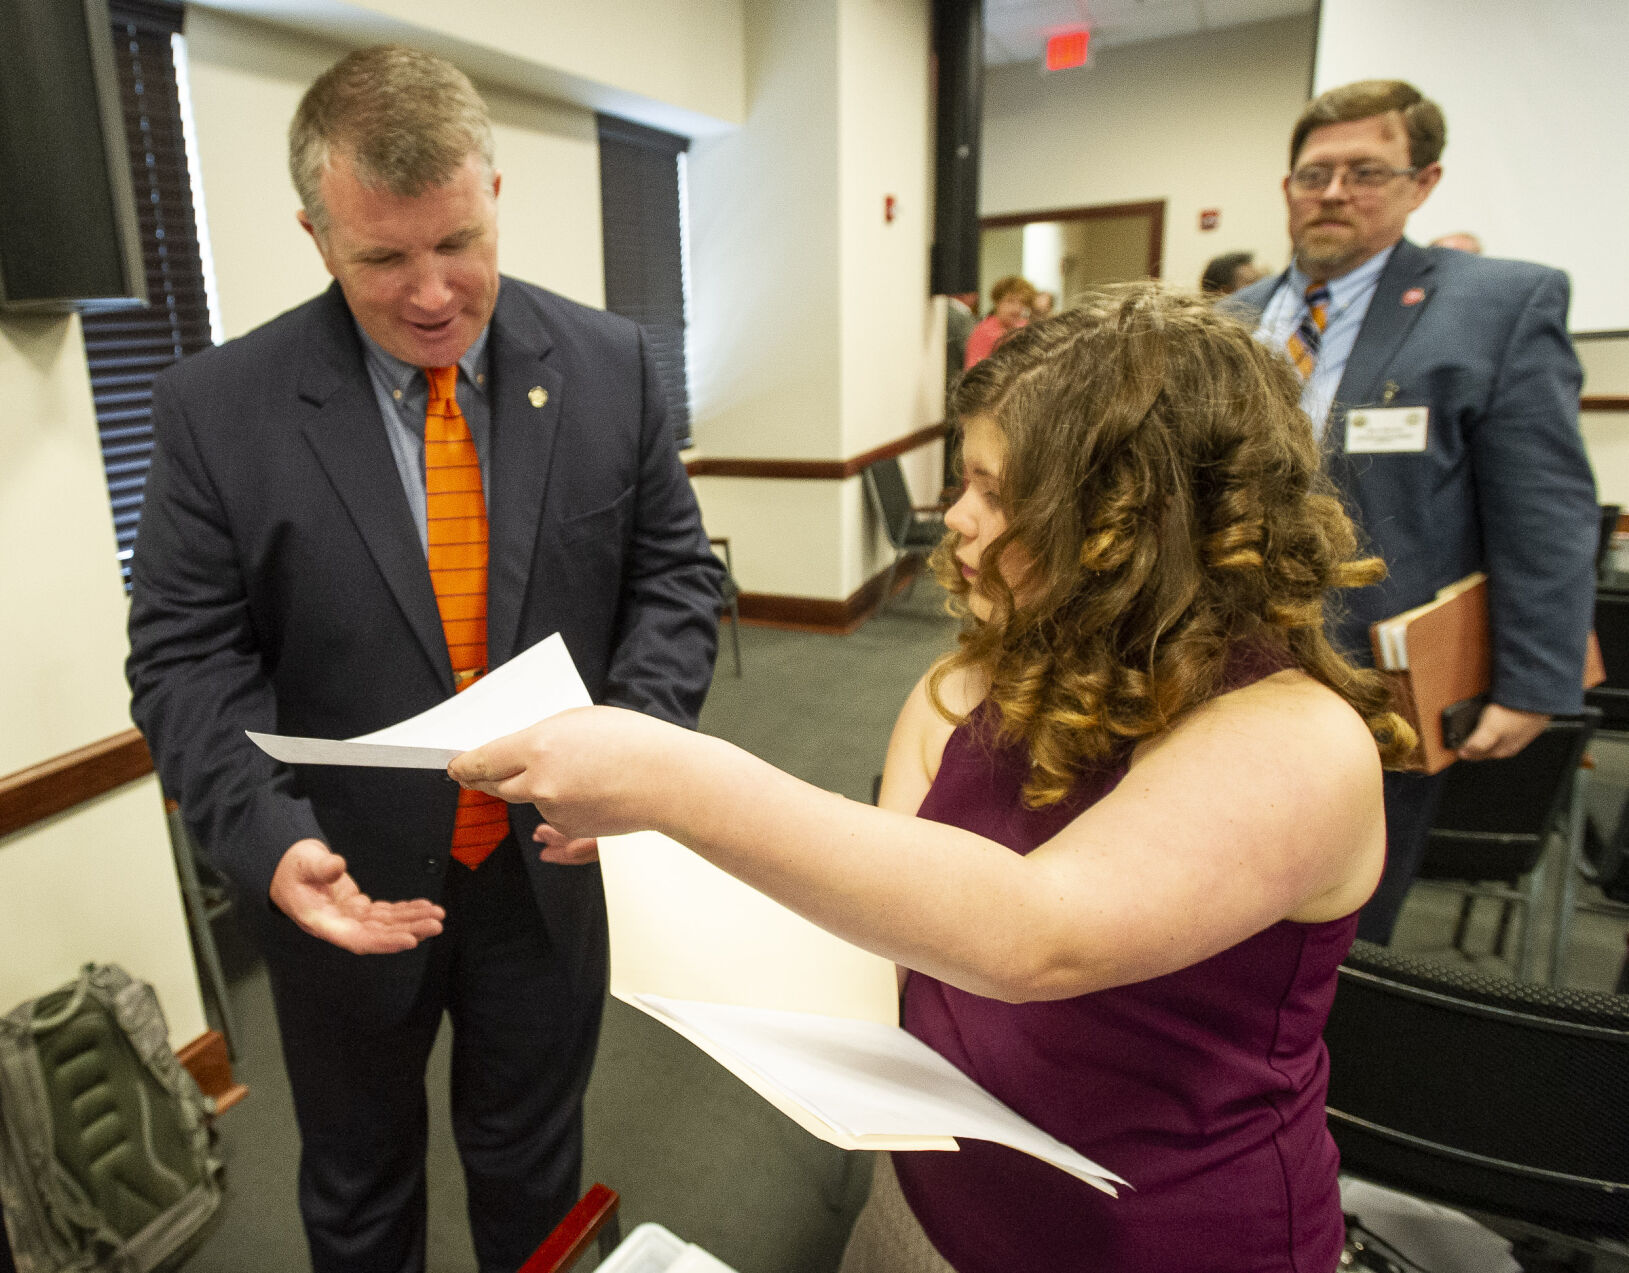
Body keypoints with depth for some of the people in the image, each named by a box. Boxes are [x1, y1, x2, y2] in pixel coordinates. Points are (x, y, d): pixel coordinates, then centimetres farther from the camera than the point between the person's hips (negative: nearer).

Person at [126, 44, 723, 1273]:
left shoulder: (610, 364, -7)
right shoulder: (218, 407, -12)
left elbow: (674, 572, -4)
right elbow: (188, 656, -9)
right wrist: (269, 837, -24)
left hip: (553, 864, 1)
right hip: (348, 887, 0)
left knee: (534, 1170, 25)